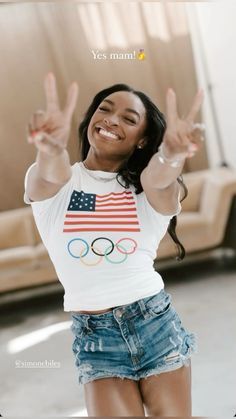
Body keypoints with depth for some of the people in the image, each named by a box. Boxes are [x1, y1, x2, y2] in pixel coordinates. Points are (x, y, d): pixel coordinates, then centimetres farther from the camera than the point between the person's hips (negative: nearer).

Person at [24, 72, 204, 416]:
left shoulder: (147, 187, -2)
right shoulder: (51, 183, -2)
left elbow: (158, 177, -27)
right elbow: (50, 175, -28)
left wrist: (171, 154, -53)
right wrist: (51, 150, -53)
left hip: (156, 322, 0)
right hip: (94, 336, 0)